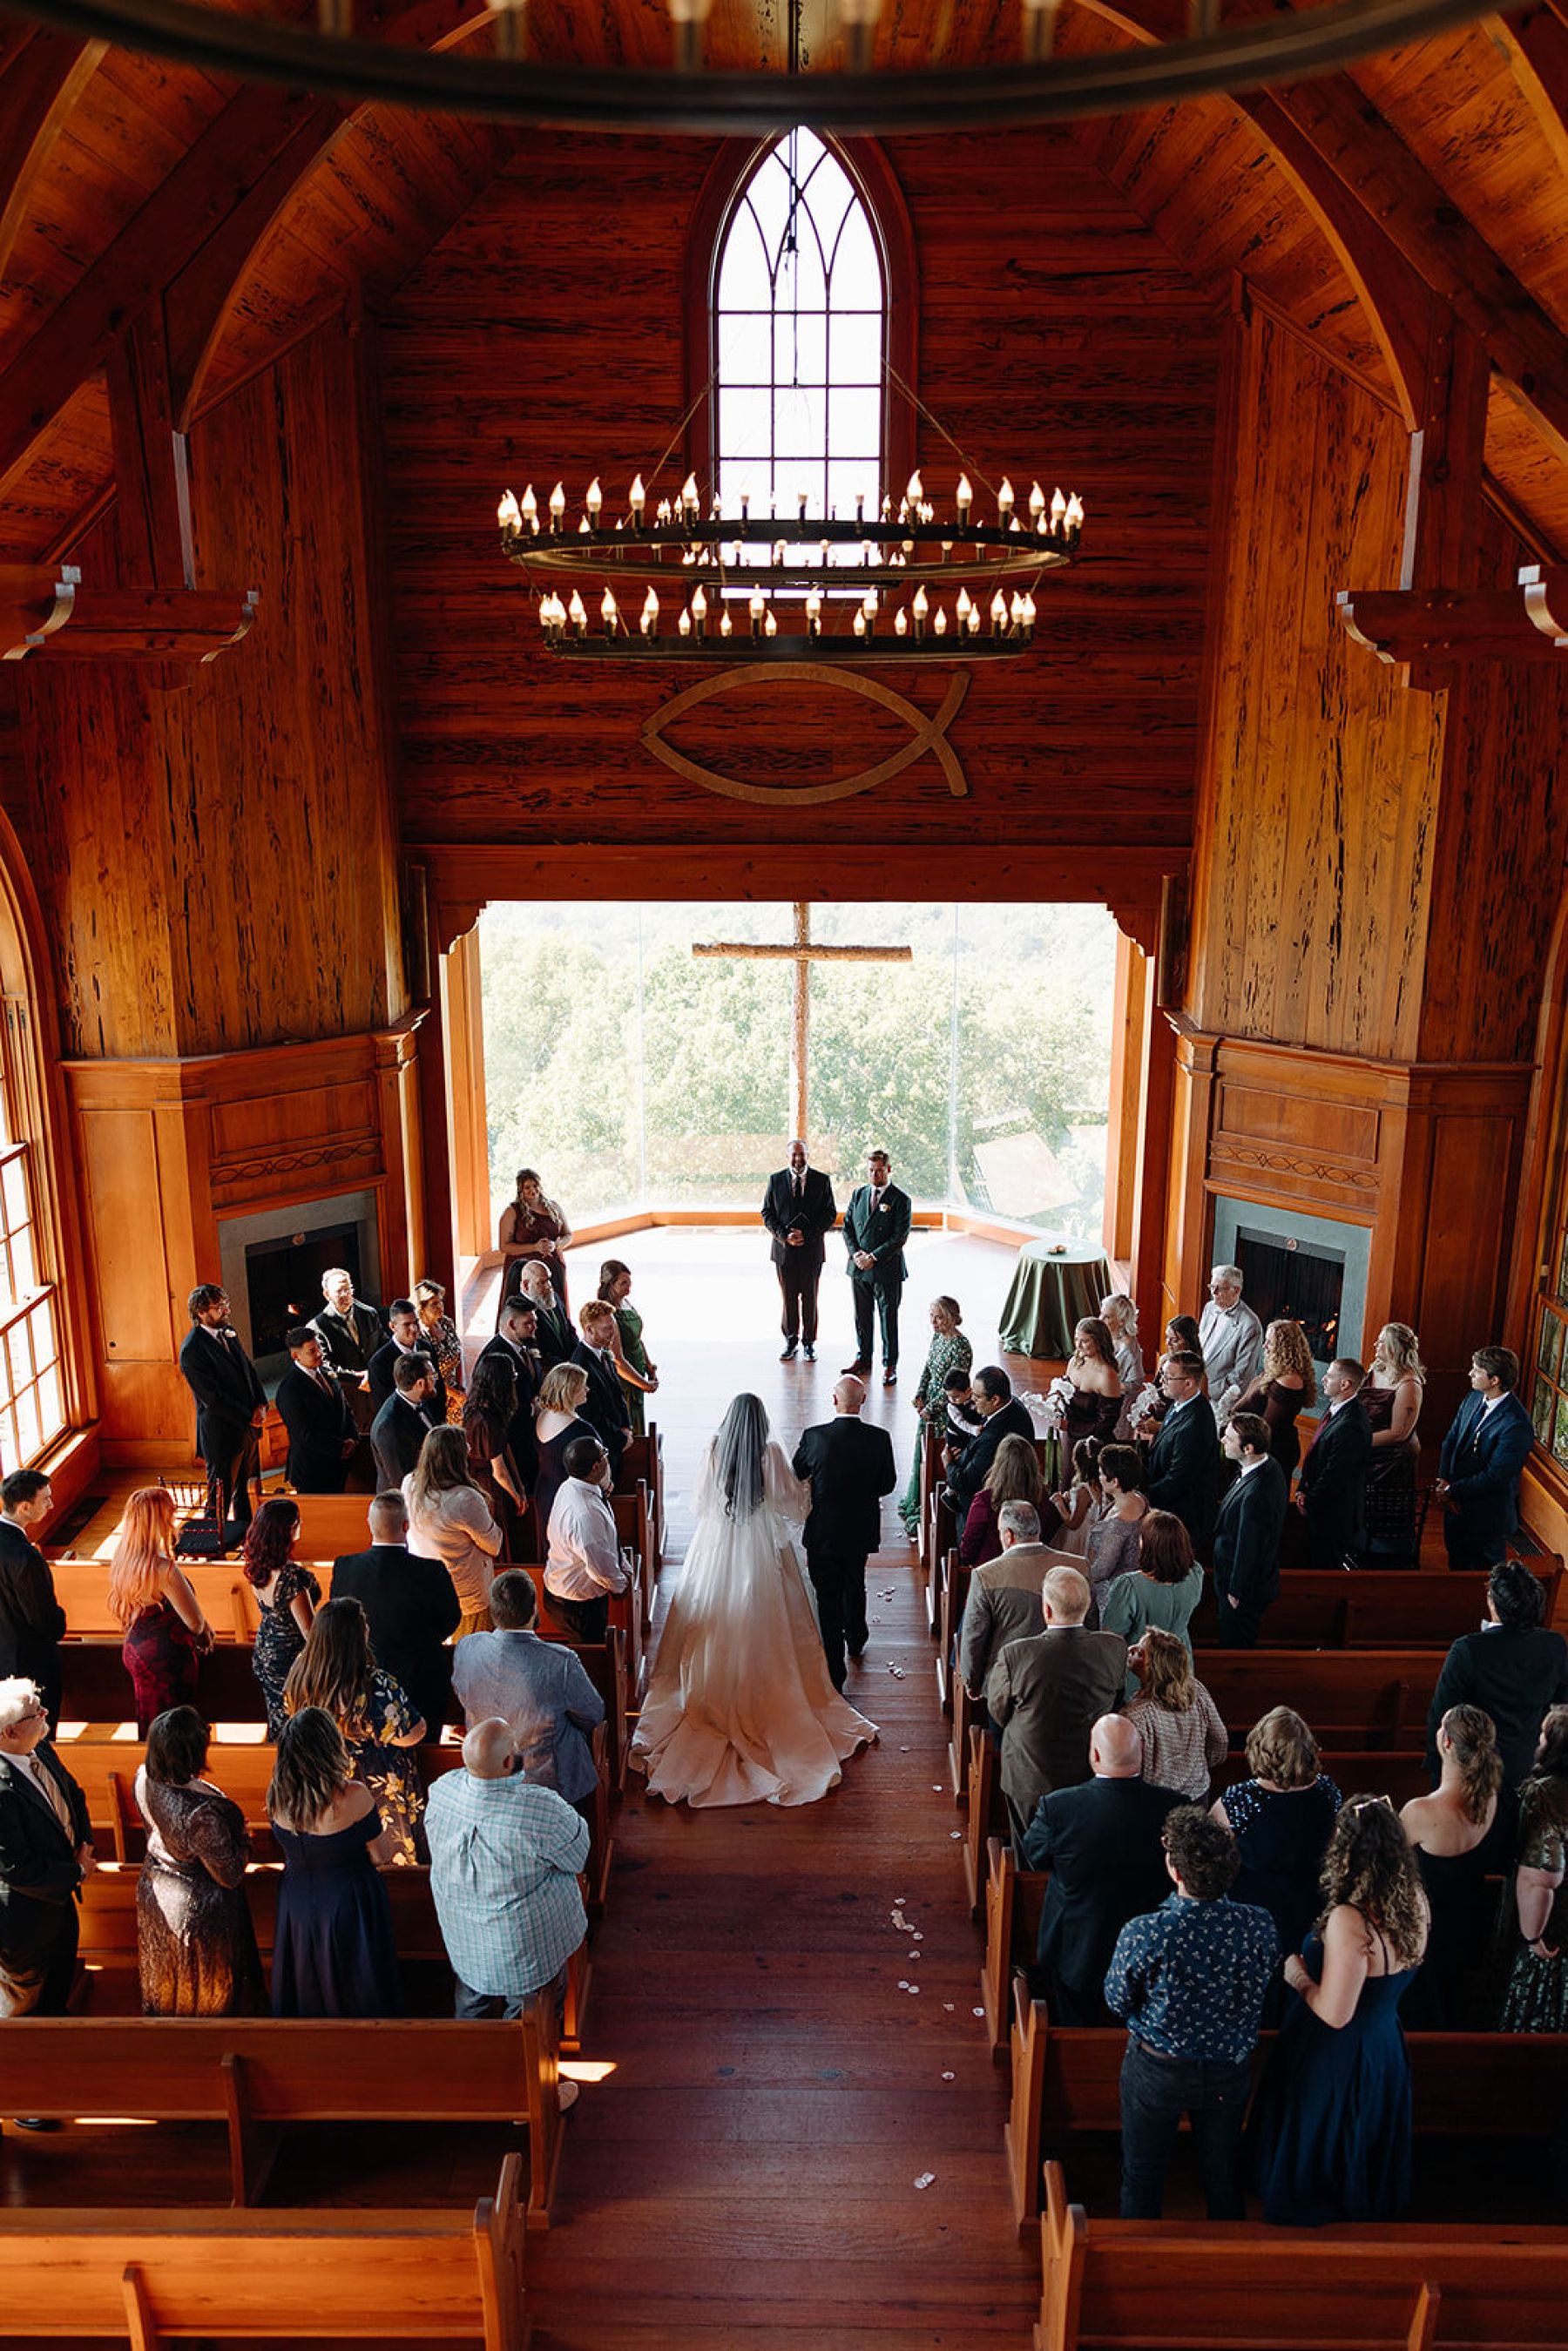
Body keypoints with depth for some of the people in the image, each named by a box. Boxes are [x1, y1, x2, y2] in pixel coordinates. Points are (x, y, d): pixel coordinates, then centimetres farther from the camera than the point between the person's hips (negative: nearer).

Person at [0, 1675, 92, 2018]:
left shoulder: (42, 1752, -12)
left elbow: (73, 1794, 8)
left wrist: (84, 1841, -6)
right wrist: (77, 1872, -19)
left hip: (60, 1894, 8)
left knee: (60, 1981, 32)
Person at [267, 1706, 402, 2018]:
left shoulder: (277, 1796, -15)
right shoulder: (353, 1796, -29)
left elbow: (291, 1846, 3)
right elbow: (379, 1855, -15)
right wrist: (388, 1838, 4)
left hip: (297, 1906, 4)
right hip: (349, 1905, -4)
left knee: (306, 1986, 24)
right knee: (354, 1985, 17)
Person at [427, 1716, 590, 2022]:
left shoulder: (441, 1790, -21)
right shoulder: (542, 1809, -37)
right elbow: (579, 1854, -18)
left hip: (462, 1938, 5)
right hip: (529, 1947, -5)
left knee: (473, 2008, 33)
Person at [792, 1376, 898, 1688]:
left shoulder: (815, 1437, -20)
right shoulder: (879, 1439, -15)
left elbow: (795, 1475, -5)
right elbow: (887, 1484, -3)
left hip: (823, 1531, -3)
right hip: (861, 1531, 3)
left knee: (828, 1598, 8)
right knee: (854, 1585, 28)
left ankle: (834, 1673, 12)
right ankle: (856, 1642, 49)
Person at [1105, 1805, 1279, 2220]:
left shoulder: (1143, 1935, -32)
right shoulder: (1260, 1926, -23)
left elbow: (1117, 2002, -14)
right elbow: (1264, 1995, -5)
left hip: (1157, 2071, -3)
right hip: (1231, 2072, 3)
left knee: (1143, 2175, 21)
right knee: (1224, 2174, 27)